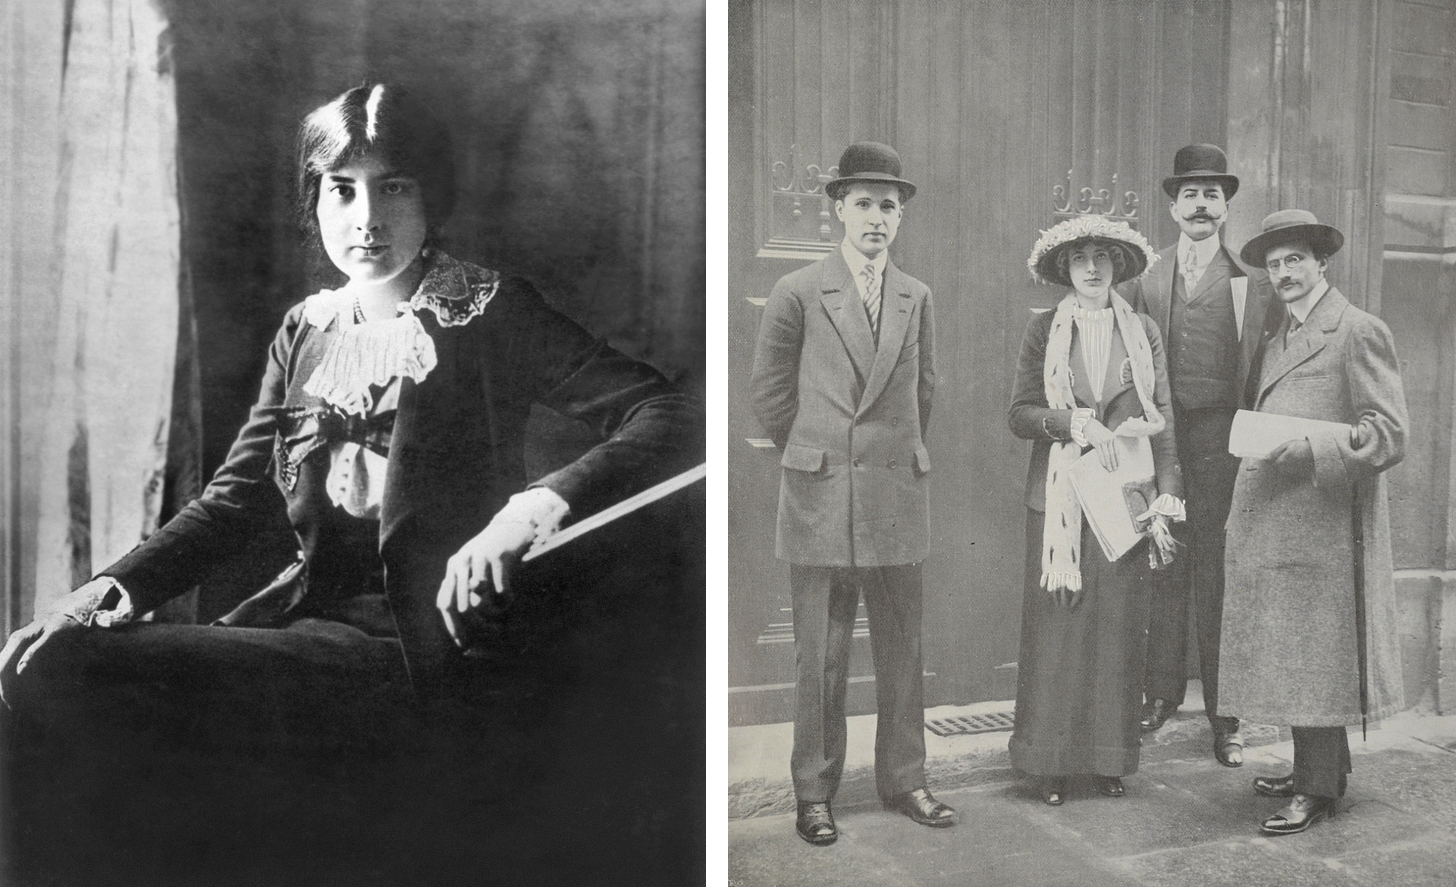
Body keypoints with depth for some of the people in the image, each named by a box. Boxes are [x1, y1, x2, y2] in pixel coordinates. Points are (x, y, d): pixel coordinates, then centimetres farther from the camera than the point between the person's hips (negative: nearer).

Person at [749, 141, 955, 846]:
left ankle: (903, 779, 23)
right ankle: (814, 792, 16)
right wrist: (814, 457, 9)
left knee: (901, 648, 9)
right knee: (820, 654, 3)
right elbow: (770, 392, 4)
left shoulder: (916, 298, 8)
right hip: (819, 500, -3)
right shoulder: (796, 293, -2)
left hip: (899, 496, 3)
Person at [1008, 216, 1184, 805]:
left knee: (1118, 630, 3)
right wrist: (1078, 421, -16)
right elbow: (1020, 414, 0)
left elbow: (1162, 420, 6)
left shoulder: (1144, 332, 8)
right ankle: (1050, 761, 9)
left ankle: (1109, 758, 16)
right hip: (1059, 499, -1)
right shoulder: (1043, 331, 6)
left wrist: (1166, 500, -2)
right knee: (1056, 629, -1)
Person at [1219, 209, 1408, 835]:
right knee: (1287, 656, 12)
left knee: (1313, 656, -2)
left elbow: (1390, 435, -11)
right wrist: (1243, 511, 14)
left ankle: (1321, 790, 7)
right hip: (1270, 526, 8)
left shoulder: (1359, 332, -7)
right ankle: (1309, 769, 24)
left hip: (1322, 526, -8)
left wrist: (1311, 444, -22)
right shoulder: (1277, 339, 18)